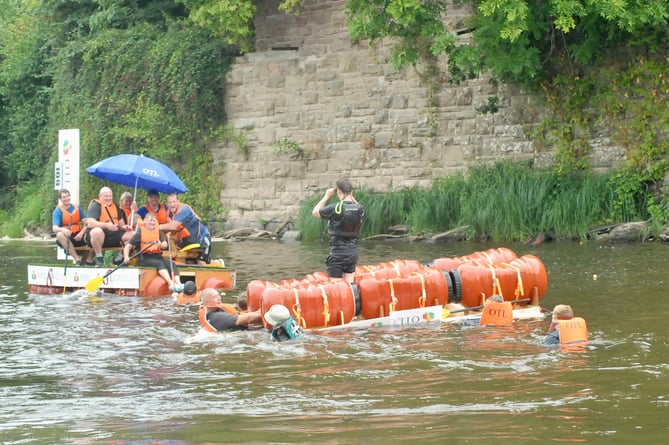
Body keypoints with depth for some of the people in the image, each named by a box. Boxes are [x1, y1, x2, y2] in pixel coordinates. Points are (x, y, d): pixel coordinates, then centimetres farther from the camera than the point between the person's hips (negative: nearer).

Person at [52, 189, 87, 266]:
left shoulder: (77, 207, 8)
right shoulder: (57, 211, -1)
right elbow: (54, 228, -14)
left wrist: (81, 233, -20)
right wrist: (63, 230, -38)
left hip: (78, 236, 2)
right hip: (67, 237, -2)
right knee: (60, 235, -35)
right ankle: (77, 258, -34)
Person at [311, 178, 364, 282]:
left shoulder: (335, 208, -17)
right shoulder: (360, 209, -3)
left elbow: (315, 212, -1)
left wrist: (327, 196, 4)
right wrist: (351, 197, 13)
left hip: (337, 253, -5)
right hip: (353, 253, 5)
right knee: (349, 283, 11)